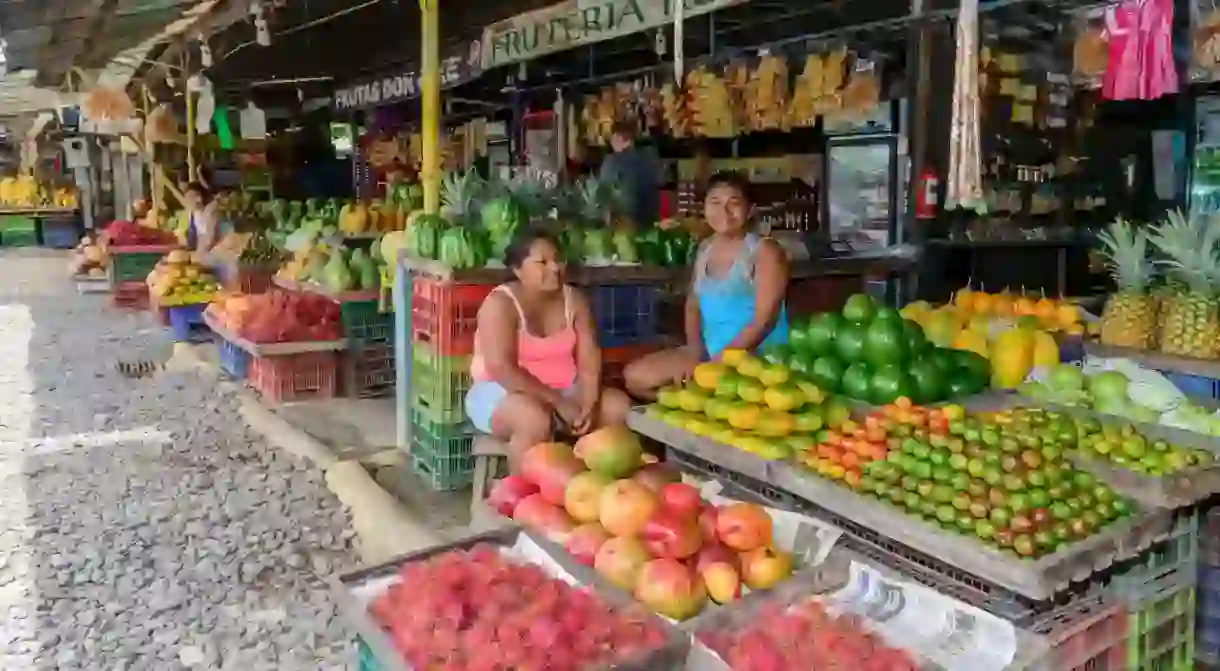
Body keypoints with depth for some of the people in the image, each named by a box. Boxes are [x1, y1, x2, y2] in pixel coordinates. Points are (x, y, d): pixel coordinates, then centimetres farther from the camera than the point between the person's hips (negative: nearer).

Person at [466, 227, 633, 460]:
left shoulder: (574, 300, 1)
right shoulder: (500, 303, -16)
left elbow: (590, 362, -4)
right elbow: (501, 369, -26)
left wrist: (589, 405, -22)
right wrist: (558, 402, -26)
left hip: (564, 390, 6)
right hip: (502, 392, -6)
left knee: (619, 406, -13)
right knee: (536, 418, -37)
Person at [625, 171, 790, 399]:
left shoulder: (765, 251, -10)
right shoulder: (705, 249, 11)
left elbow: (764, 319, -17)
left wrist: (721, 359, -21)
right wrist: (695, 350, -4)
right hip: (708, 351, 7)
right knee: (635, 376, -2)